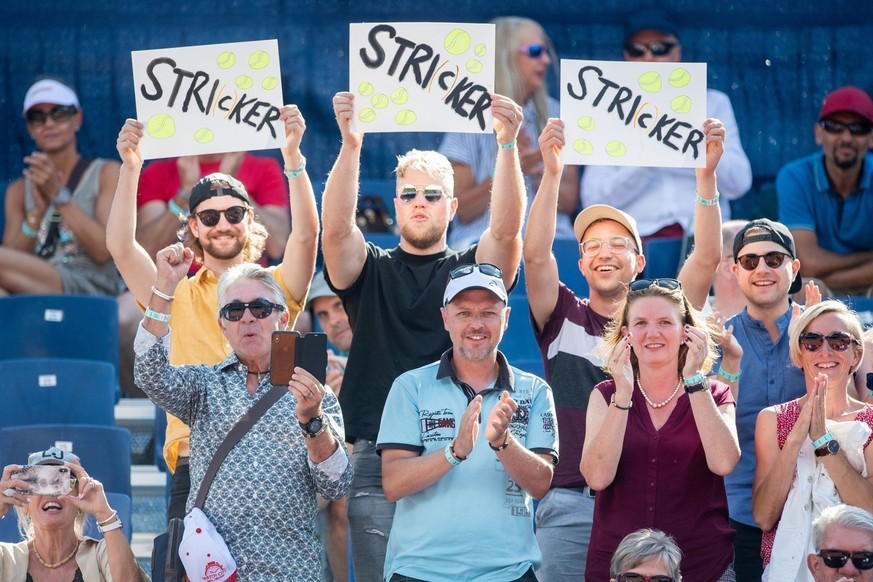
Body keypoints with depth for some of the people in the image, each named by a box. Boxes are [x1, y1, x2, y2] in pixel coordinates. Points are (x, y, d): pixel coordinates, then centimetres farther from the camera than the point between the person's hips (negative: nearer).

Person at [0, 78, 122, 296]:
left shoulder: (106, 173, 13)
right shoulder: (19, 190, 22)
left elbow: (103, 251, -2)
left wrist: (58, 194, -9)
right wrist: (38, 210, -8)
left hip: (91, 288, -3)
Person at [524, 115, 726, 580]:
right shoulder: (564, 319, 9)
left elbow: (706, 258, -1)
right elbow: (536, 254, -6)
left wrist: (706, 175, -12)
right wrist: (551, 172, -16)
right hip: (570, 502, 0)